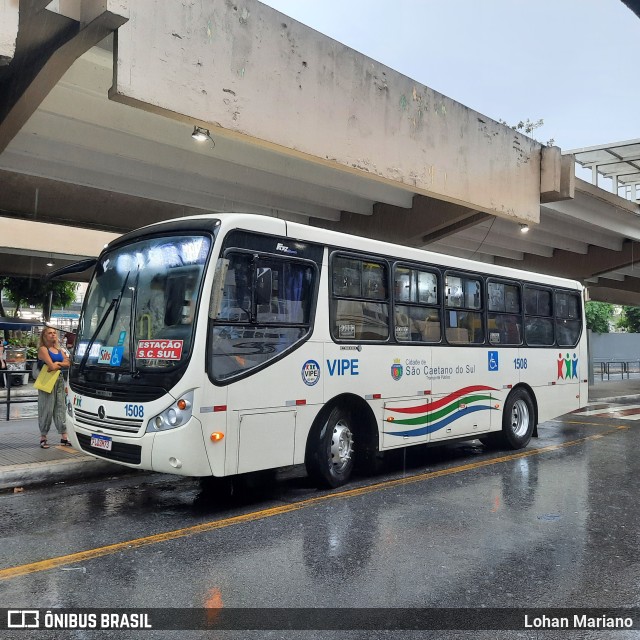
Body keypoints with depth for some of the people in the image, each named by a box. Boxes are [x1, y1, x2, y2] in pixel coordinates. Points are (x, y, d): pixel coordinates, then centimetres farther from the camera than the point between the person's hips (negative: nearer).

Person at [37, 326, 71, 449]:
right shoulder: (43, 349, -5)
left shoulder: (59, 349, 16)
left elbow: (68, 364, 6)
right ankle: (43, 437, 5)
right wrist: (62, 364, 1)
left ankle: (64, 437, 8)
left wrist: (57, 363, -10)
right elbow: (52, 366, -16)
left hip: (60, 380, 6)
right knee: (47, 409, -4)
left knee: (60, 408, 6)